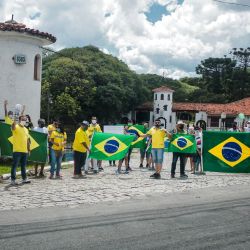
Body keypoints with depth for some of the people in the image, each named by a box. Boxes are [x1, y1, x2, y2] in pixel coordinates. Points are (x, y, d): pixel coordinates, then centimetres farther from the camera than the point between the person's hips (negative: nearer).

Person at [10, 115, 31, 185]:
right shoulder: (16, 127, -5)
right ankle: (13, 179, 0)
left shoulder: (26, 129, 17)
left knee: (24, 166, 14)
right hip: (17, 150, -7)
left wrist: (29, 149, 18)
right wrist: (14, 124, -54)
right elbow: (13, 128, -31)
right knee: (15, 165, -4)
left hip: (25, 151, 7)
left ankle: (24, 178, 23)